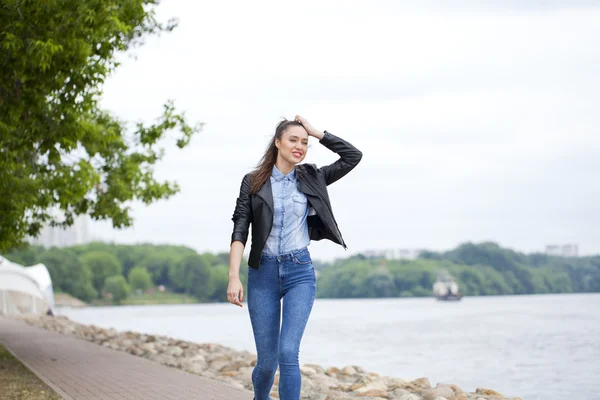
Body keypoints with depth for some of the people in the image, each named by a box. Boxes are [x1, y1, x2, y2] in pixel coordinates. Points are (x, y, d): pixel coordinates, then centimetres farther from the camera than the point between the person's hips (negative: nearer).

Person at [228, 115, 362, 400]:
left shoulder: (310, 179, 7)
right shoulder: (253, 182, 2)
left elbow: (353, 156, 5)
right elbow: (239, 232, -4)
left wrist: (316, 133, 2)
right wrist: (234, 277, -14)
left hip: (300, 272, 0)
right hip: (263, 273, 0)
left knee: (288, 353, -17)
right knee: (267, 361, 4)